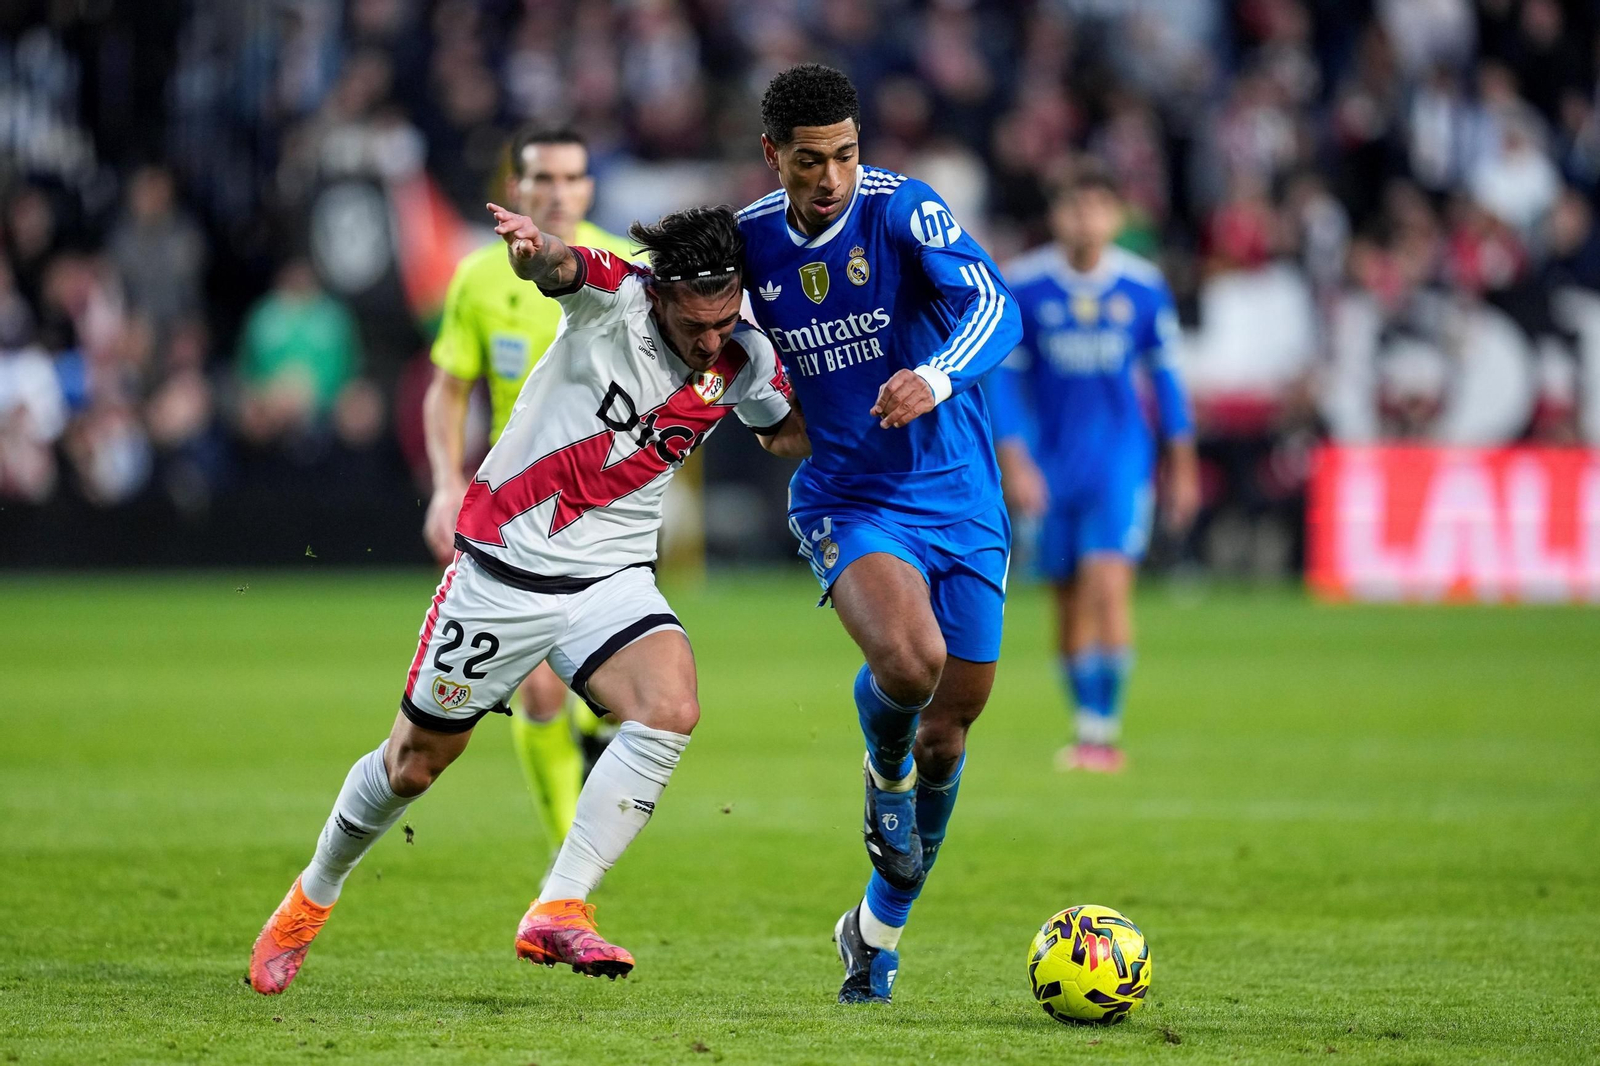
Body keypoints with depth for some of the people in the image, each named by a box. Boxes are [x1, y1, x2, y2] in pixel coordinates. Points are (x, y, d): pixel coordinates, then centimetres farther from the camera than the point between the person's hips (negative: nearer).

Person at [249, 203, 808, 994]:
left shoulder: (744, 360, -4)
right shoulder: (616, 298, -17)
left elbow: (788, 431, 18)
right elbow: (562, 270, -41)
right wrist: (537, 250, -64)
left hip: (612, 577, 3)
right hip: (506, 563, -3)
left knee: (670, 708, -26)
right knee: (417, 759, 9)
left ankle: (556, 913, -21)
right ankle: (314, 896, 36)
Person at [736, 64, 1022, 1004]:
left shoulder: (903, 211, -12)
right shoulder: (749, 241, -1)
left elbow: (992, 306, -27)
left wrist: (936, 375, -44)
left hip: (960, 499, 0)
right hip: (847, 497, 0)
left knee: (950, 728, 6)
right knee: (909, 661, -30)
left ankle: (879, 932, 27)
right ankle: (884, 772, 6)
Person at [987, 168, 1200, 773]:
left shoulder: (1143, 286, -1)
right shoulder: (1023, 286, -4)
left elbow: (1164, 375, 9)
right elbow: (1003, 375, 0)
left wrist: (1182, 464, 11)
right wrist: (1014, 460, -8)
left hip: (1122, 456, -1)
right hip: (1051, 462, 1)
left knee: (1108, 585, -17)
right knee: (1069, 600, 6)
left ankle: (1102, 730, -15)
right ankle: (1087, 724, 20)